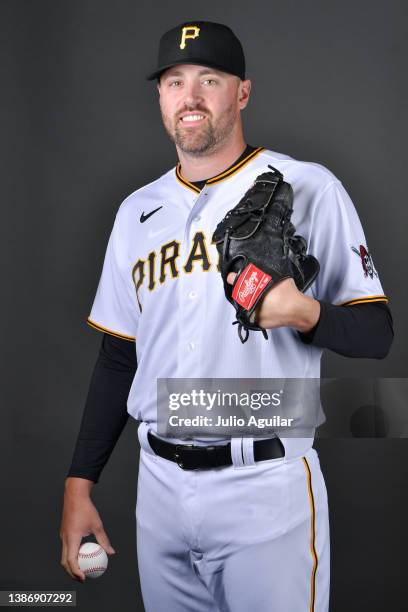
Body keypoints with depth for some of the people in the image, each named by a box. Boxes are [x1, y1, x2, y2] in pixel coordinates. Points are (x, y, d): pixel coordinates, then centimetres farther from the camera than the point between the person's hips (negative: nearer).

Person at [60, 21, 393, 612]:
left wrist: (305, 313, -26)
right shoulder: (137, 211, 10)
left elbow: (377, 333, -4)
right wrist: (79, 485, 9)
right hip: (159, 489, 5)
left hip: (268, 487, -4)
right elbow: (118, 359, 14)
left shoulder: (307, 188, -5)